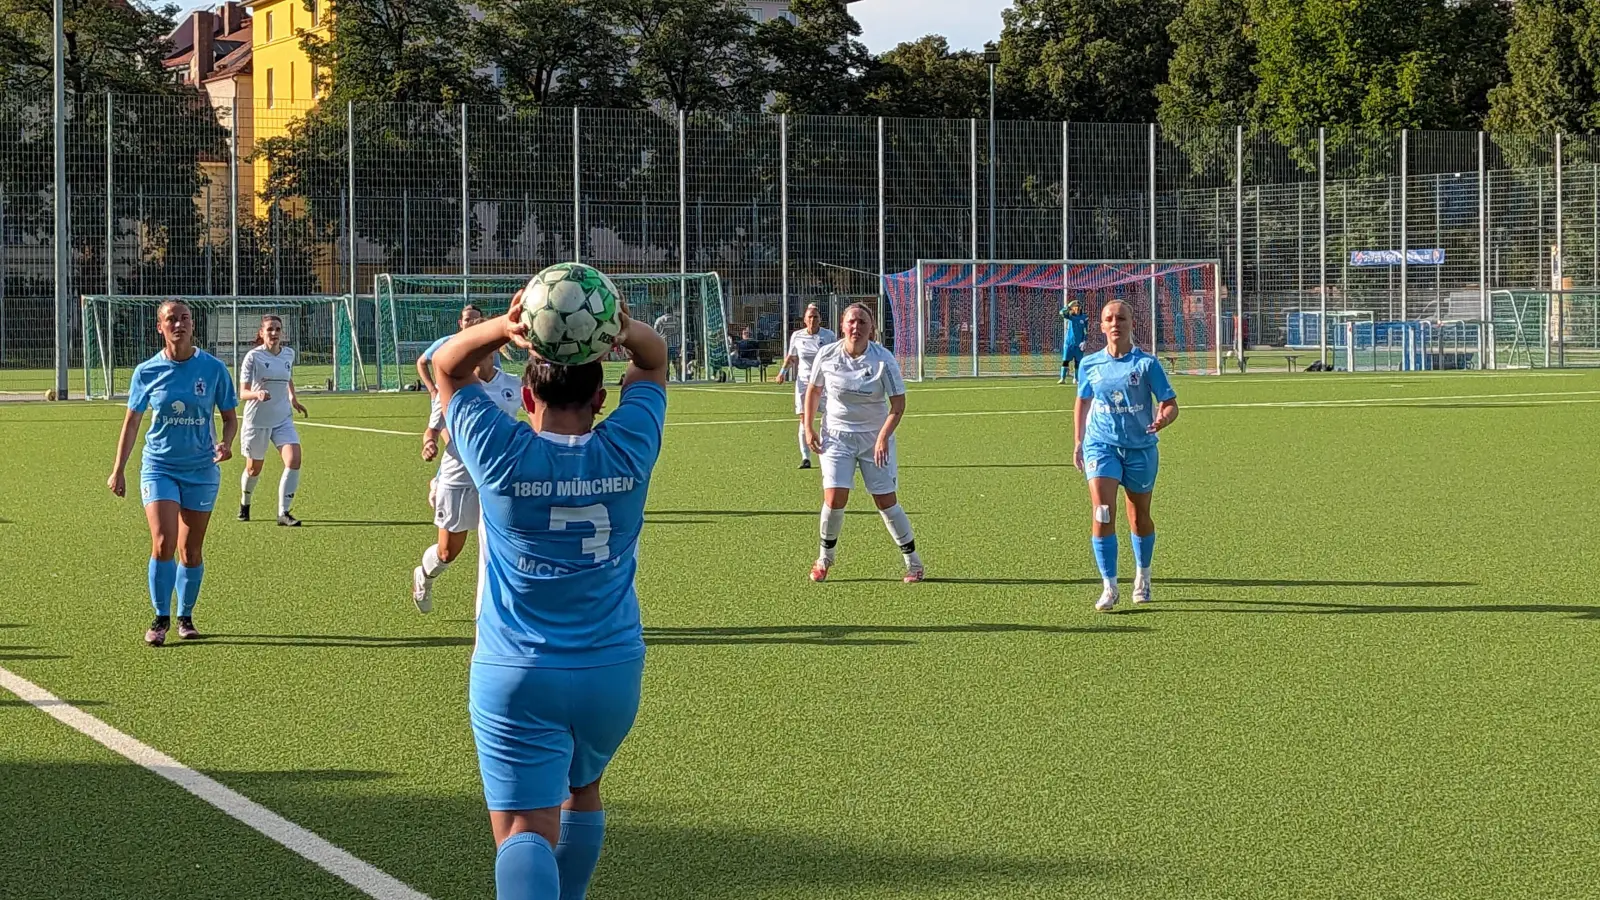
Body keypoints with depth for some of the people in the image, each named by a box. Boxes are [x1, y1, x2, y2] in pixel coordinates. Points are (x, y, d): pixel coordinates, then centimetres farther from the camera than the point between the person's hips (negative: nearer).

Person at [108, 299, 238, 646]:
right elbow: (132, 422, 7)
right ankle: (161, 618, 0)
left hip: (201, 469, 1)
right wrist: (118, 469, 4)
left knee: (191, 550, 6)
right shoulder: (147, 372, -2)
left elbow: (230, 416, 6)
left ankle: (185, 617, 25)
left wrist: (226, 443, -15)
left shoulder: (213, 368, -3)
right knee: (163, 543, -15)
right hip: (159, 467, -1)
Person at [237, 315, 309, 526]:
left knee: (294, 460, -17)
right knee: (254, 468, 11)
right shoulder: (253, 357, -12)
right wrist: (257, 394, -35)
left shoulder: (289, 354, 3)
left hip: (283, 419, 4)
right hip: (257, 420, -4)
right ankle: (244, 503, 42)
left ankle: (283, 513, -13)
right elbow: (243, 393, -16)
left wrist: (293, 398, 19)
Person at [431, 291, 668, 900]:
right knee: (582, 788, 29)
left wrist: (505, 327, -15)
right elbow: (654, 360, 11)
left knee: (525, 831, -11)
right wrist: (624, 331, -11)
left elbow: (447, 367, 4)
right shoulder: (627, 452, -5)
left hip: (515, 676, -3)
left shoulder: (502, 457, -11)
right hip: (612, 670, 3)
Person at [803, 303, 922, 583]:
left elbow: (898, 404, -12)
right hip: (837, 434, 1)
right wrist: (809, 428, 5)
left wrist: (883, 437, -24)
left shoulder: (883, 360, -14)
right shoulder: (826, 355, -7)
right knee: (834, 497, -12)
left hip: (875, 437, -1)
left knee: (886, 501, -2)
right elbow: (814, 389, 11)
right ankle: (826, 557, 10)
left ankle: (913, 562, 12)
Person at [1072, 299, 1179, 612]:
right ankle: (1109, 586, -14)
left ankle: (1143, 575, 37)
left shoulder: (1146, 364, -6)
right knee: (1102, 513, -16)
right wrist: (1078, 441, 13)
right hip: (1101, 445, 1)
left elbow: (1170, 403, -4)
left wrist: (1163, 418, -26)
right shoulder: (1090, 364, 3)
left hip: (1140, 447, -1)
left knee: (1139, 517, 12)